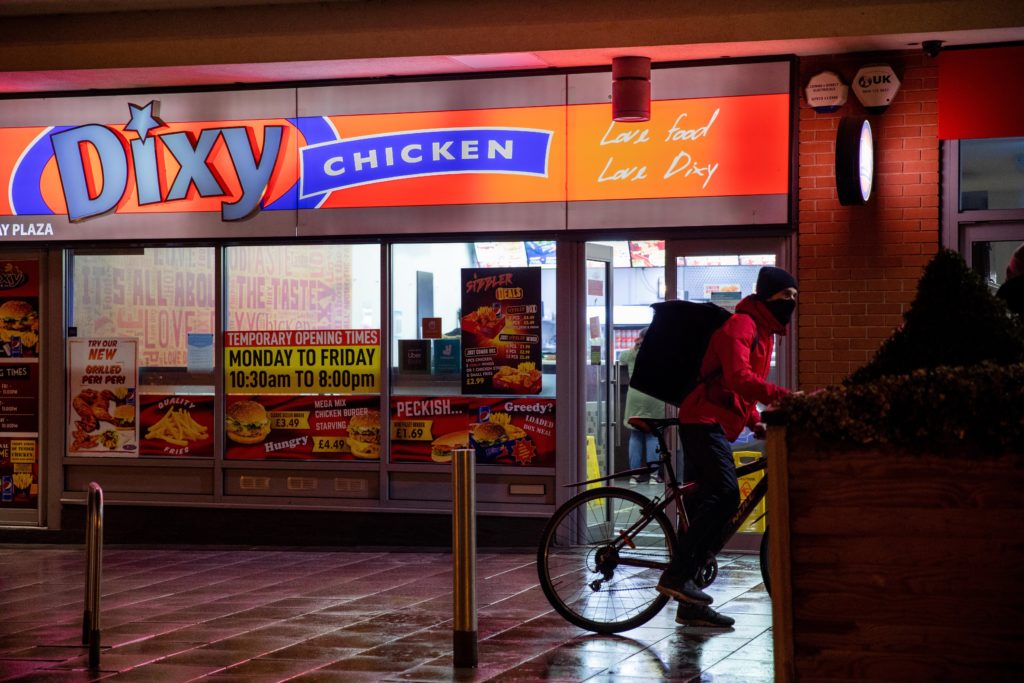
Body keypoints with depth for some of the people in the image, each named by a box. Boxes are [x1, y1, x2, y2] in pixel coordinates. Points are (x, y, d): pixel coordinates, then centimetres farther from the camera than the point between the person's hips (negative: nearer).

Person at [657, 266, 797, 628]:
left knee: (705, 506, 10)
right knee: (726, 495, -24)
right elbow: (738, 377, -28)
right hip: (705, 422, -11)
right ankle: (677, 574, -23)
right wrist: (781, 395, -38)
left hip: (714, 425, 11)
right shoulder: (740, 325, -12)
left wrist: (755, 421, 16)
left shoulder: (764, 332, 20)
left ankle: (689, 605, 14)